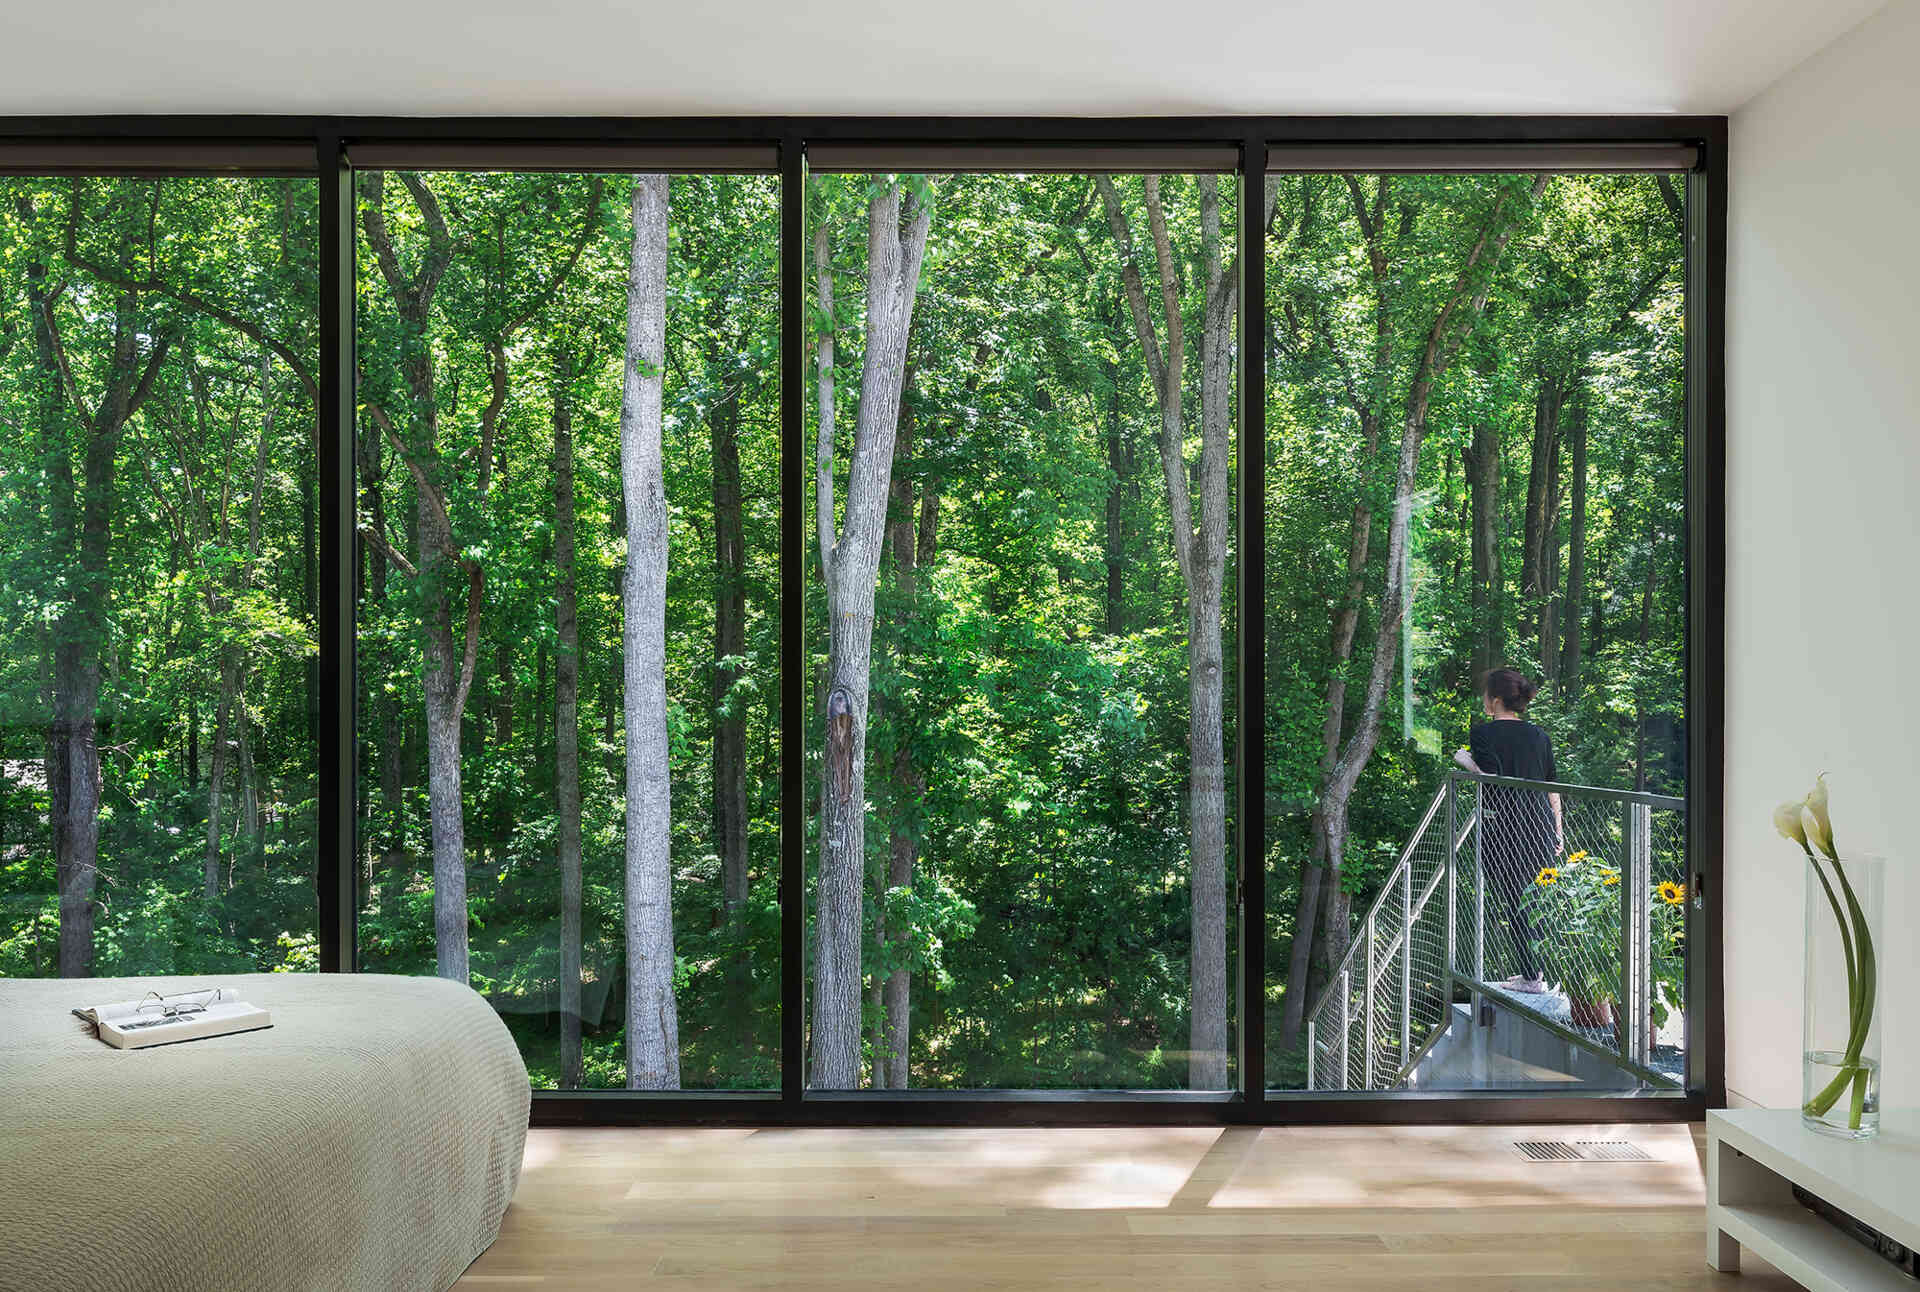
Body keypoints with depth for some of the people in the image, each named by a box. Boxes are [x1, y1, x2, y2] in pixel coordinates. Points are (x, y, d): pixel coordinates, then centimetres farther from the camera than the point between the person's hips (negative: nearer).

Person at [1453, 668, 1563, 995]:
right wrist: (1558, 830, 17)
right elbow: (1553, 787, 11)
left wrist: (1467, 761, -5)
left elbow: (1493, 780, -20)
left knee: (1512, 904, 3)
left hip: (1503, 829, -6)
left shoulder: (1483, 734, -9)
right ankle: (1534, 970, 21)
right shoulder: (1539, 735, 8)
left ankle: (1531, 977, 6)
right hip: (1540, 829, 6)